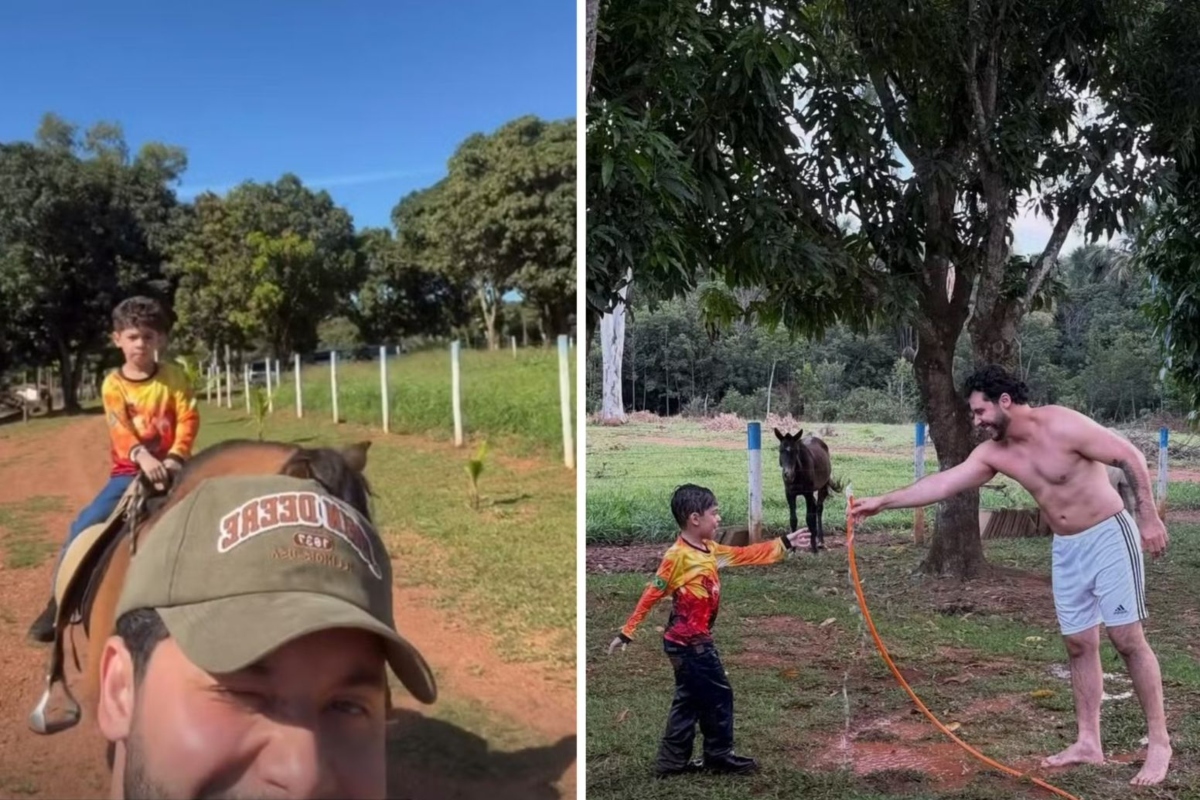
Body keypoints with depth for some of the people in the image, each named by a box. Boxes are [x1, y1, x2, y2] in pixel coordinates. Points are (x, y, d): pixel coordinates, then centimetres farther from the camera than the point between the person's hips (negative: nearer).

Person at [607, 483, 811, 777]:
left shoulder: (709, 550, 6)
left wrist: (785, 543, 12)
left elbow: (746, 555, 14)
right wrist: (628, 631, -15)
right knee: (719, 695, 3)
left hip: (695, 640, 9)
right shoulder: (678, 556, -19)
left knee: (690, 699, 14)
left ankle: (672, 761, 22)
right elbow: (652, 594, -17)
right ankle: (720, 756, 18)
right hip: (688, 642, -9)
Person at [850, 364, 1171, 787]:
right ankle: (1088, 743, 15)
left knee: (1127, 638, -6)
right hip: (1066, 549, 7)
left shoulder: (1062, 425, -20)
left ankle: (1159, 743, 5)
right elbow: (942, 483, -3)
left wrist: (1148, 517, -16)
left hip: (1109, 537, -6)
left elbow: (1130, 456, -15)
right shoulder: (994, 453, -2)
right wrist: (883, 501, -7)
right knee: (1079, 644, 8)